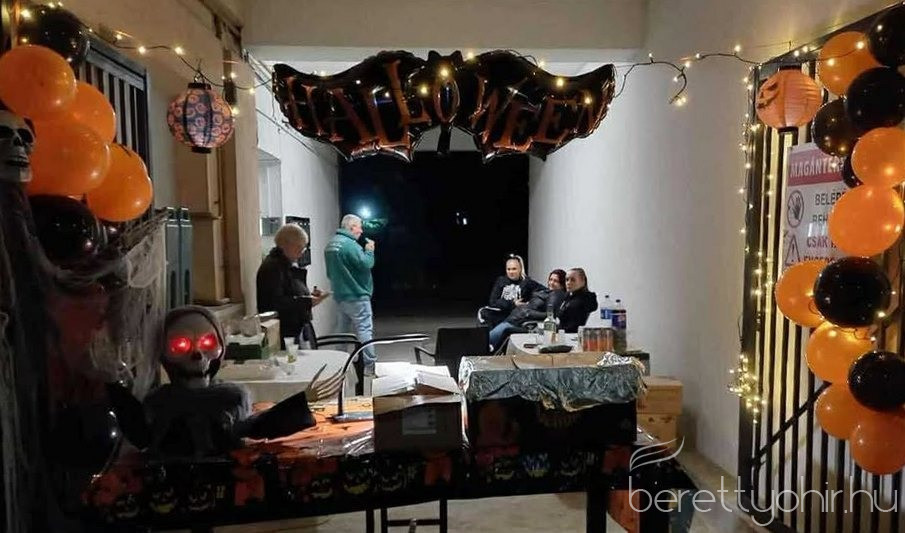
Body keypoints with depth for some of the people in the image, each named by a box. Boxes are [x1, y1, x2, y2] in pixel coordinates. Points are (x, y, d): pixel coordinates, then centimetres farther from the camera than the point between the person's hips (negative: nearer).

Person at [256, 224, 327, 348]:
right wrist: (308, 302, -22)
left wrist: (310, 295, 5)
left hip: (301, 328, 9)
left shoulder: (290, 264, 17)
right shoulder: (272, 267, -13)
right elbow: (276, 303, -21)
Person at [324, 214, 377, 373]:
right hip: (356, 295, -9)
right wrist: (369, 251, -5)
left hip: (340, 295, 9)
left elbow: (330, 273, 19)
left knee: (343, 330, 15)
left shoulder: (331, 244, 12)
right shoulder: (350, 244, -17)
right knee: (365, 329, -5)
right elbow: (366, 264, -21)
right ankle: (370, 364, -5)